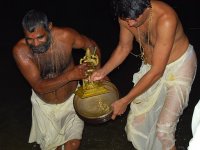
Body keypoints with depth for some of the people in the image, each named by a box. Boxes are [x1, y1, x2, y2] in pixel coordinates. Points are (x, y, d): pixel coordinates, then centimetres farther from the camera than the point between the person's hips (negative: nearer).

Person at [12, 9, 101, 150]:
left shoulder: (65, 36, -26)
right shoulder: (20, 50, -28)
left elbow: (91, 45, -6)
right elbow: (39, 87, -30)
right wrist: (70, 75, -39)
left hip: (71, 98, 0)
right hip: (44, 104, 0)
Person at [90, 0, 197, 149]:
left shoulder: (165, 19, -35)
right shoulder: (126, 16, -16)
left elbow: (156, 72, -32)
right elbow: (124, 47, 4)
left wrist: (125, 101, -28)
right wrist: (103, 71, -12)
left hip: (179, 65, -6)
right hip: (150, 65, 6)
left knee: (163, 129, -17)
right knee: (135, 124, 5)